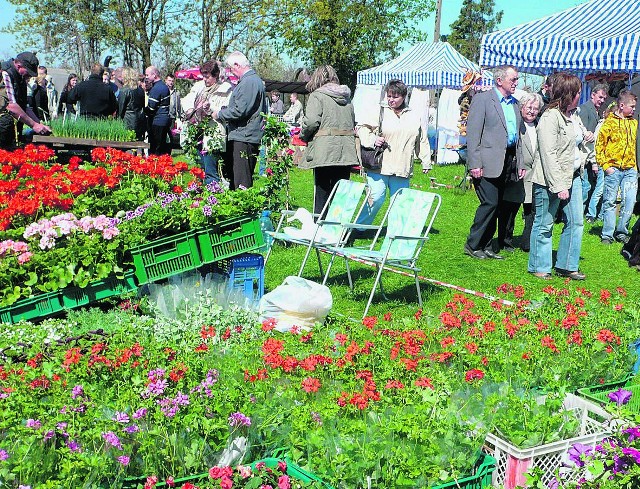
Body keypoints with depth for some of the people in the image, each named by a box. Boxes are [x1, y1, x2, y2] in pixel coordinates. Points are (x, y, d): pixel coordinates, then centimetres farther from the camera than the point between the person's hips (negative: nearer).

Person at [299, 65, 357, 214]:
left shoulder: (317, 96, -3)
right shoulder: (347, 98, 15)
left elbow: (311, 122, -14)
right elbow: (354, 123, 15)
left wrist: (303, 135, 3)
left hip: (324, 152, -5)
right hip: (346, 153, 5)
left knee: (321, 193, 2)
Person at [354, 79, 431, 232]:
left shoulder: (414, 116, 14)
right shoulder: (380, 112, 3)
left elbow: (422, 140, 20)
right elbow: (362, 129, 3)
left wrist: (426, 162, 17)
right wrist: (373, 139, -14)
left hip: (402, 168, 3)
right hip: (379, 166, -3)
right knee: (375, 198, -8)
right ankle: (358, 227, 6)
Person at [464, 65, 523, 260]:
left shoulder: (514, 103, 17)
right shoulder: (482, 99, -6)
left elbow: (517, 135, 21)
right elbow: (472, 133, -10)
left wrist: (520, 163, 14)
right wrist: (474, 164, -16)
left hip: (507, 162, 7)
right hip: (488, 162, -7)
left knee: (495, 205, 9)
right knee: (490, 203, -11)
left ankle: (485, 246, 16)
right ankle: (472, 245, 1)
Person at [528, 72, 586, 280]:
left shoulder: (573, 116, 12)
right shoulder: (550, 117, -16)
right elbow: (549, 154, -21)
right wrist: (559, 186, -24)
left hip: (573, 177, 9)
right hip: (551, 180, -9)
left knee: (575, 222, 8)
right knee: (544, 225, 3)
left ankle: (567, 266, 18)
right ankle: (539, 267, 15)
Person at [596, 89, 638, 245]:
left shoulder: (634, 123, 14)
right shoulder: (610, 122, -2)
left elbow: (634, 146, 21)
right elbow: (599, 146, -3)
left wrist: (635, 165, 13)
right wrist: (605, 165, -10)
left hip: (630, 169, 4)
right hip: (613, 169, -4)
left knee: (629, 201, -2)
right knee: (610, 202, 2)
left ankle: (622, 232, 11)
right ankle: (607, 234, 9)